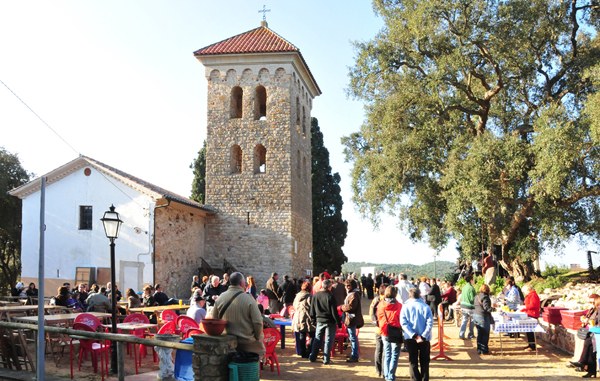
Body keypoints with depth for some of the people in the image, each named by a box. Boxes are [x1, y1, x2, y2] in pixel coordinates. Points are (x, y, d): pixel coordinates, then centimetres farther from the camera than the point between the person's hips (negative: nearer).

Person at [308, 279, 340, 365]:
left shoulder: (315, 295, -2)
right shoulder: (330, 296, -17)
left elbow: (312, 309, 6)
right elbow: (334, 312, -15)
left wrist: (313, 319, 18)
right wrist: (339, 322, -7)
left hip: (319, 320, 5)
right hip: (330, 321, -4)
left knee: (317, 339, 16)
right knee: (328, 340, 4)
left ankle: (312, 357, 19)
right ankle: (326, 359, 5)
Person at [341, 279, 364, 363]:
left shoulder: (354, 294, -17)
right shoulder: (351, 293, 17)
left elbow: (351, 307, -25)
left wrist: (342, 307, -11)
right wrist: (344, 307, 9)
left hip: (352, 319, -11)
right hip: (350, 318, 11)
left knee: (353, 338, -6)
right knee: (352, 337, 19)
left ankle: (354, 357, -2)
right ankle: (354, 355, 29)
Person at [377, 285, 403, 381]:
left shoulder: (380, 305, -1)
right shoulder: (398, 306, -13)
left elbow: (379, 318, 7)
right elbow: (401, 320, -7)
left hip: (384, 333, 4)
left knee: (387, 354, 17)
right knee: (394, 355, 4)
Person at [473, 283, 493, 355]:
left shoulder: (477, 296, 12)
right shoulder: (485, 297, -15)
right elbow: (486, 308, -21)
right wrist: (493, 309, -9)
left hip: (475, 315, 8)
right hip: (483, 316, -8)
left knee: (479, 334, 14)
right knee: (485, 334, 0)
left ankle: (479, 349, 18)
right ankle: (484, 350, 2)